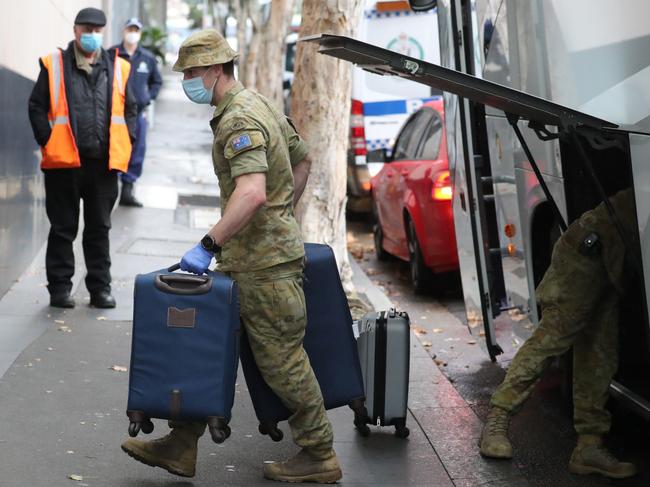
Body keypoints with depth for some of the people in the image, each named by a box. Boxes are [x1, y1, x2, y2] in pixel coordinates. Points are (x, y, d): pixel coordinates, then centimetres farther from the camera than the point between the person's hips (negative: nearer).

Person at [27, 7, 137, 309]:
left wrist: (125, 143, 3)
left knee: (99, 228, 10)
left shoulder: (117, 67, 9)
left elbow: (129, 109, 14)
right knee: (63, 228, 5)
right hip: (64, 161, -2)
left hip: (105, 163, 3)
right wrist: (48, 142, -9)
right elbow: (37, 107, 0)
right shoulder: (54, 65, 1)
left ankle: (100, 288, 18)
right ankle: (59, 288, 12)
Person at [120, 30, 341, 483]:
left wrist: (208, 245, -32)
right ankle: (181, 445, 15)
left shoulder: (239, 120, -20)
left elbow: (252, 193, -34)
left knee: (282, 360, -1)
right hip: (247, 258, 11)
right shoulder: (260, 105, 13)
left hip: (264, 262, -11)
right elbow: (303, 161, 24)